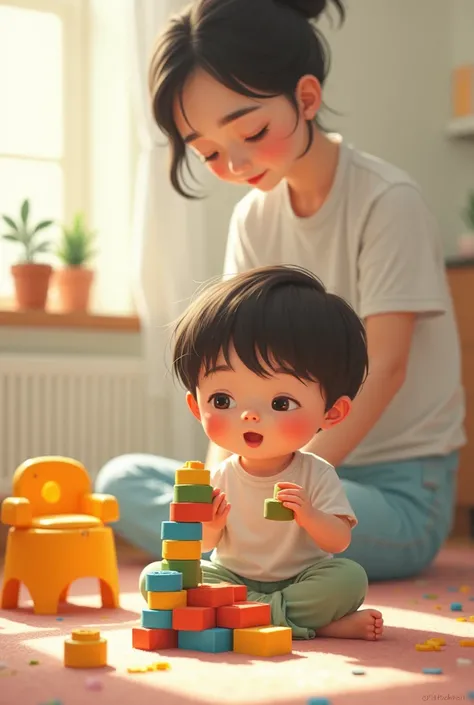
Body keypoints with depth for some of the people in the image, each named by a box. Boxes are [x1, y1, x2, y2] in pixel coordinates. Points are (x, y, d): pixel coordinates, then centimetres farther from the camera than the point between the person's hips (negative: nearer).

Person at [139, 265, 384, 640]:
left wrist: (308, 515, -35)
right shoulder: (219, 480, -6)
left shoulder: (317, 476, -10)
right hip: (231, 577, 3)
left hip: (300, 578, -2)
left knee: (349, 577, -29)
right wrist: (207, 529, -25)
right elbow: (203, 547, -2)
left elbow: (339, 541, -15)